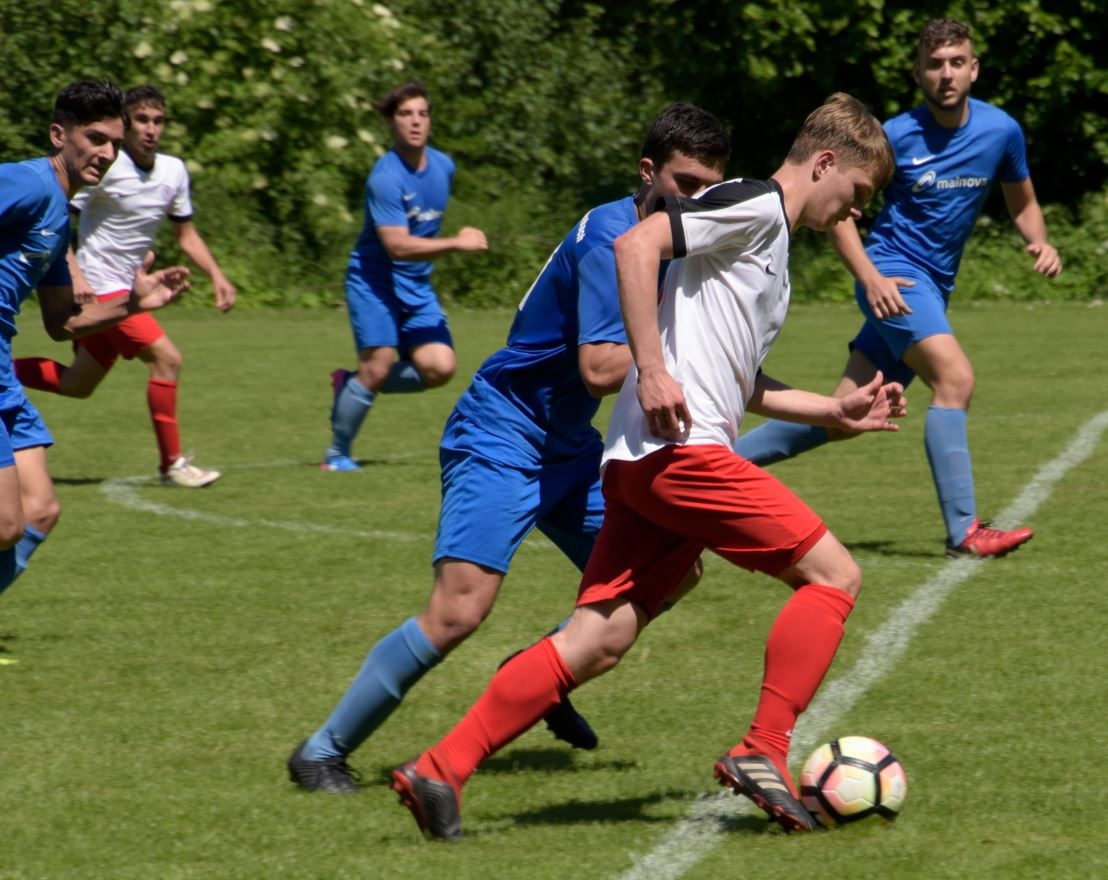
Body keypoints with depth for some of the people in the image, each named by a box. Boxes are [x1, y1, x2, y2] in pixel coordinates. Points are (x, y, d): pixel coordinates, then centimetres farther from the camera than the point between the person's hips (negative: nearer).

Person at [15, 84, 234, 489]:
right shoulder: (106, 167, -15)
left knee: (78, 384, 15)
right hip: (98, 286, -8)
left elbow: (186, 234, 18)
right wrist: (76, 275, -26)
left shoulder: (174, 171, 6)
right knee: (166, 357, -18)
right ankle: (172, 464, -12)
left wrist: (217, 276, 5)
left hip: (125, 289, 8)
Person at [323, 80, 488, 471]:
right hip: (374, 281, -7)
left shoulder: (443, 167, 5)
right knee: (379, 363, -16)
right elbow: (398, 245, -27)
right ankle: (337, 453, 4)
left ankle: (350, 385, 14)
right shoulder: (386, 177, -19)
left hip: (417, 286, 7)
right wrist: (457, 243, -26)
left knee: (440, 368, -8)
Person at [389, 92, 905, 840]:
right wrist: (652, 370, -21)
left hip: (641, 466, 10)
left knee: (599, 640, 2)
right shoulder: (756, 206, -3)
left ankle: (440, 772, -3)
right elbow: (638, 244, -17)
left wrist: (838, 412, 27)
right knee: (832, 574, -4)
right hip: (679, 450, -10)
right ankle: (763, 755, -5)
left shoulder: (772, 245, 27)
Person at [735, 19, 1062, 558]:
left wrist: (1039, 242, -6)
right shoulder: (896, 137, -11)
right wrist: (870, 278, -17)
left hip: (935, 287, 6)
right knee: (955, 377, -26)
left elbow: (1021, 202, 17)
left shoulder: (1001, 131, 1)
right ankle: (964, 532, -26)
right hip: (895, 276, -6)